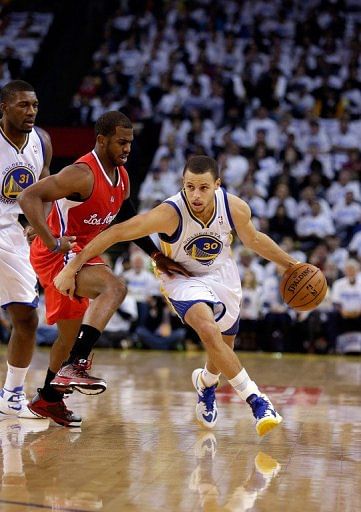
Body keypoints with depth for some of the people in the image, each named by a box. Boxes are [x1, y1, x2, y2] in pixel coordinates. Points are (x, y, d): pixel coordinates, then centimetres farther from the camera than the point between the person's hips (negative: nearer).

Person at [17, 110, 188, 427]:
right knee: (115, 287, -33)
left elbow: (130, 221, 21)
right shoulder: (83, 174, -22)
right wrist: (53, 243, -34)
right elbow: (28, 197, -28)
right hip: (56, 256, -10)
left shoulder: (121, 176, 7)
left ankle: (47, 398, 38)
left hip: (81, 255, 10)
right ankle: (75, 366, -37)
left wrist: (157, 256, 12)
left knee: (72, 332, 21)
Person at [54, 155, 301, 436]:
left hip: (223, 275, 4)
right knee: (208, 331, -31)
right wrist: (71, 269, -32)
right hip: (183, 278, -4)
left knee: (224, 350, 16)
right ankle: (256, 400, -19)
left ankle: (207, 381, 53)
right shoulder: (170, 213, -34)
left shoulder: (235, 208, -23)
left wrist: (291, 264, 6)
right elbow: (116, 233, -31)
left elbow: (254, 239, -1)